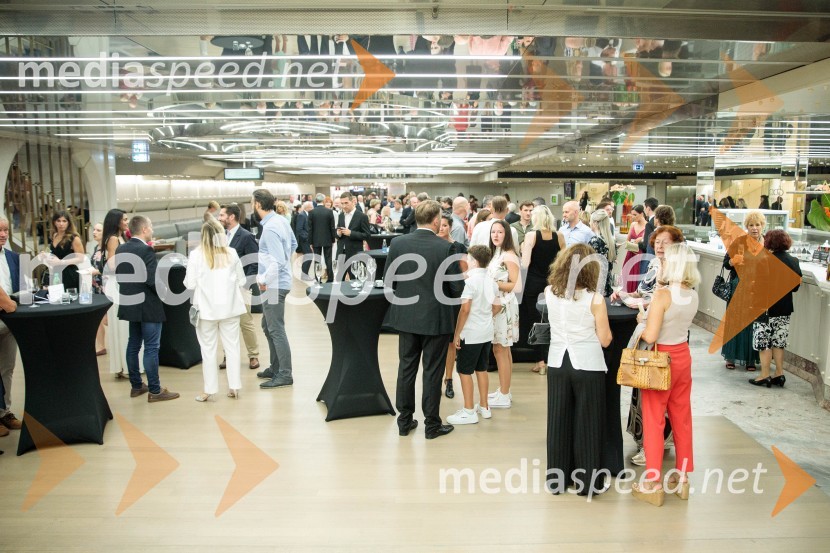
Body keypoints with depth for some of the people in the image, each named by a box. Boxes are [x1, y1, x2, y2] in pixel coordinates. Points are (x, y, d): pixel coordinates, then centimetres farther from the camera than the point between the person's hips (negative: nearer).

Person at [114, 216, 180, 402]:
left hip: (130, 304, 8)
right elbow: (152, 280, -24)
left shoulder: (120, 249, 5)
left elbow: (118, 275, 10)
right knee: (151, 348, -2)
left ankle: (136, 386, 25)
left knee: (133, 345, 15)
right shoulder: (146, 250, -19)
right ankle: (155, 390, 3)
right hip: (148, 305, -8)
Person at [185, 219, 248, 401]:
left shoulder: (196, 255, -9)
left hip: (207, 308, -2)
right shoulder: (231, 253, -3)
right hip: (230, 306, 2)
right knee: (232, 346, 10)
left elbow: (190, 284, -7)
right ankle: (234, 387, 14)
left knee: (208, 349, 8)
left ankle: (209, 389, 12)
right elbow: (241, 281, 3)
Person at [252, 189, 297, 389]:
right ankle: (275, 368, 31)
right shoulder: (281, 220, 6)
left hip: (274, 285, -10)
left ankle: (285, 375, 7)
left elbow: (278, 261, -26)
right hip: (278, 282, 10)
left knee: (276, 330, -2)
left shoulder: (270, 229, -22)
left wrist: (264, 279, -15)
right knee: (268, 326, 20)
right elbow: (293, 244, 20)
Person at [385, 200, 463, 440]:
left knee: (406, 368, 15)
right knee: (432, 371, 8)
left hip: (405, 316, 3)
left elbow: (389, 281, 1)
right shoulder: (445, 247, -16)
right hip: (436, 318, -3)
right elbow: (455, 288, -12)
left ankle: (404, 421, 24)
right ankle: (432, 424, 18)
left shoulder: (397, 243, -7)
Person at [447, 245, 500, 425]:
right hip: (486, 332, 8)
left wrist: (456, 334, -14)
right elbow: (496, 307, 15)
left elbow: (465, 309, -20)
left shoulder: (470, 281, -15)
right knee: (481, 369, 17)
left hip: (470, 334, -8)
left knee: (465, 371, 1)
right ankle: (484, 407, 26)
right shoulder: (491, 282, 8)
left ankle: (469, 412, 6)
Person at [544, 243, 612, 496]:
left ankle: (558, 479, 24)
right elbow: (605, 340, -6)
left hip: (557, 363, 4)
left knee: (558, 422, 13)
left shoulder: (549, 293, -2)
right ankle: (587, 482, 20)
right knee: (587, 424, 9)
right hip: (587, 365, -3)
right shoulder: (595, 299, -13)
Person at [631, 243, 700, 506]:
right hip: (683, 357, 7)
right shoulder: (693, 296, 0)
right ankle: (682, 478, 27)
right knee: (682, 418, 15)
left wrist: (640, 322, -4)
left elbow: (650, 336, -23)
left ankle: (653, 484, 11)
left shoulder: (663, 295, -22)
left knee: (654, 420, 3)